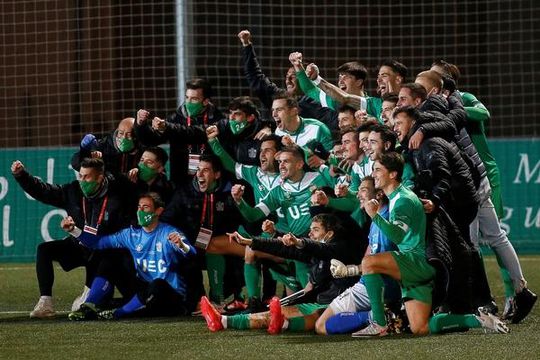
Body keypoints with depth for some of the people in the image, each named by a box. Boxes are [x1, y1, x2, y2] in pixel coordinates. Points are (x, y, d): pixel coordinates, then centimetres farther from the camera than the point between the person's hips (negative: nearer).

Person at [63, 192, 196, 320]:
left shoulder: (170, 233, -12)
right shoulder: (132, 234, 7)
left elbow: (192, 255, -28)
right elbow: (99, 242, 4)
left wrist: (181, 245, -51)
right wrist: (73, 230, -7)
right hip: (144, 289, 6)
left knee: (158, 285, -39)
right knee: (108, 267, -2)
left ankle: (117, 313, -23)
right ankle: (89, 307, -16)